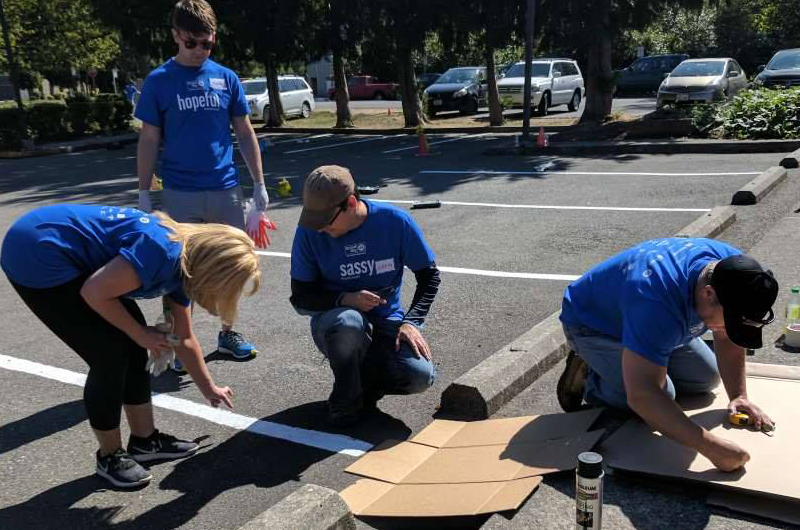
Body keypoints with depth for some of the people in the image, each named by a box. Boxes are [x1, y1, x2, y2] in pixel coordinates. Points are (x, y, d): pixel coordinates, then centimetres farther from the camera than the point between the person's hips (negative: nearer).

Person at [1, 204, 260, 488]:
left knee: (131, 348, 8)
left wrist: (209, 389, 25)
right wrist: (140, 334, -8)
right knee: (110, 355, -7)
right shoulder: (163, 252, -26)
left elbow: (184, 339, 16)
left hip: (70, 259, 9)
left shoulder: (184, 266, 3)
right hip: (37, 258, -9)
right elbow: (94, 293, -22)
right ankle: (110, 456, 12)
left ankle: (144, 440, 23)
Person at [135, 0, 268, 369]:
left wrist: (259, 184, 5)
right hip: (179, 194, -2)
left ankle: (227, 334, 26)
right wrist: (144, 194, -2)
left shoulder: (226, 77, 4)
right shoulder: (158, 81, -1)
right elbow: (149, 140, 1)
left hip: (225, 190, 2)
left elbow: (245, 133, 8)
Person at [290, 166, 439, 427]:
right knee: (348, 321, -38)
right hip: (334, 322, -1)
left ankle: (365, 378, 7)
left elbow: (429, 275, -2)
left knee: (421, 376, -26)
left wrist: (411, 322, -15)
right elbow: (300, 299, -7)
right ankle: (347, 396, -9)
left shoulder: (395, 221, -13)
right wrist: (345, 299, -25)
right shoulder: (309, 231, -14)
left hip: (386, 322, 1)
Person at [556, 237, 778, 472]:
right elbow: (641, 396, -48)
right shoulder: (658, 301, -45)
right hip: (593, 325, -7)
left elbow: (728, 339, -4)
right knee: (659, 395, -21)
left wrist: (739, 396, -14)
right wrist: (710, 446, -50)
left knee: (707, 378, 5)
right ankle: (587, 376, 0)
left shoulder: (734, 268, -22)